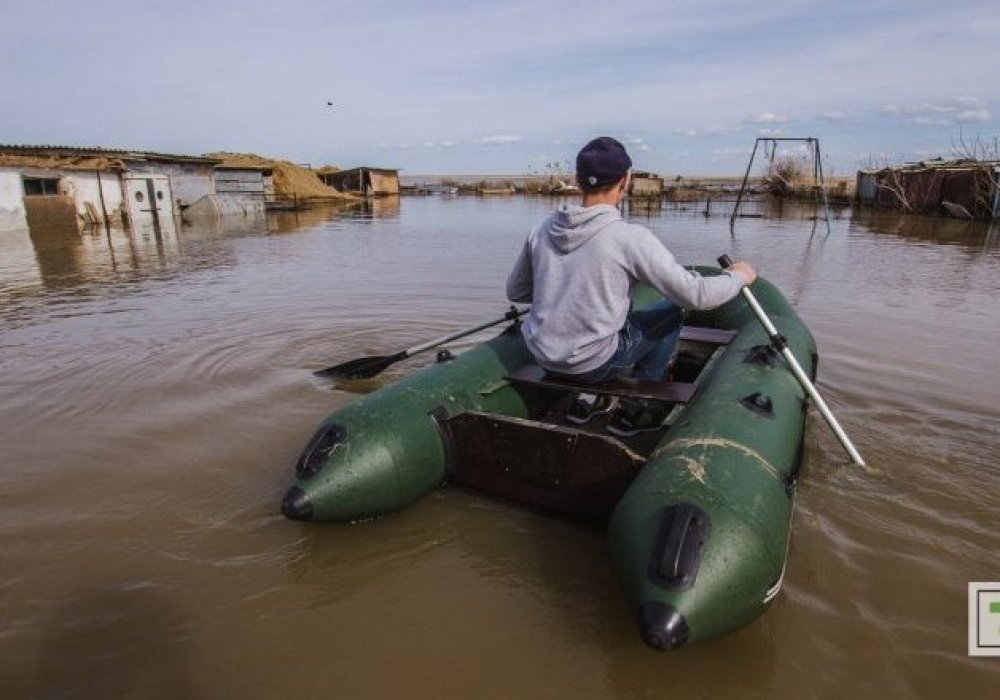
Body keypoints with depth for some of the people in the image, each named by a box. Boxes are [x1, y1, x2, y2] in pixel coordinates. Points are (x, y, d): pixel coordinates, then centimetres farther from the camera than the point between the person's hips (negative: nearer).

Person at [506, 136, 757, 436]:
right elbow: (696, 295, -13)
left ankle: (589, 398, 25)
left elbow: (515, 291, 9)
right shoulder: (630, 237, -17)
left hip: (543, 358, 6)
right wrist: (738, 276, 6)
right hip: (593, 364, -6)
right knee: (672, 312, 15)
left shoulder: (543, 228, -2)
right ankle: (634, 410, 18)